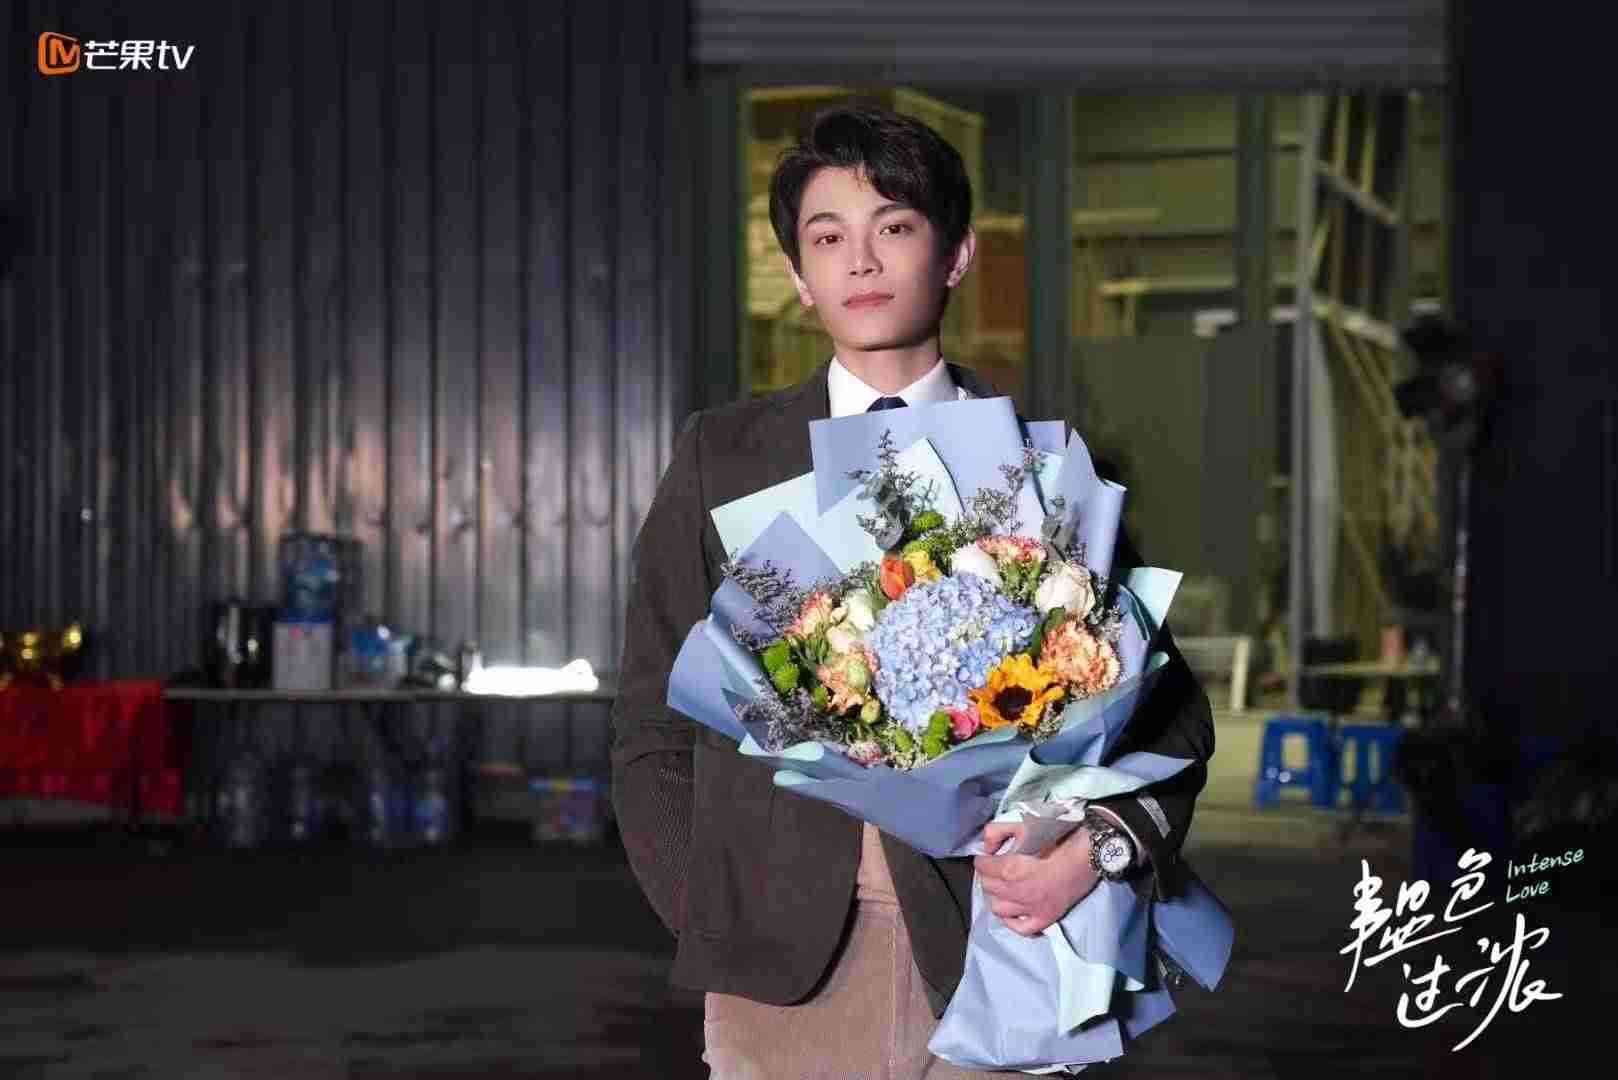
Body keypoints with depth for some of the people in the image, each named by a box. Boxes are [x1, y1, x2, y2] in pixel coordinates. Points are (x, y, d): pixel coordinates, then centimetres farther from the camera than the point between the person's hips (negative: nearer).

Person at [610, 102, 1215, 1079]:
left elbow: (1165, 706, 7)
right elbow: (655, 730, 9)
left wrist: (1105, 841, -11)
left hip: (986, 958, 0)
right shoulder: (723, 457, 8)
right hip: (781, 970, 1)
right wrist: (705, 916, -2)